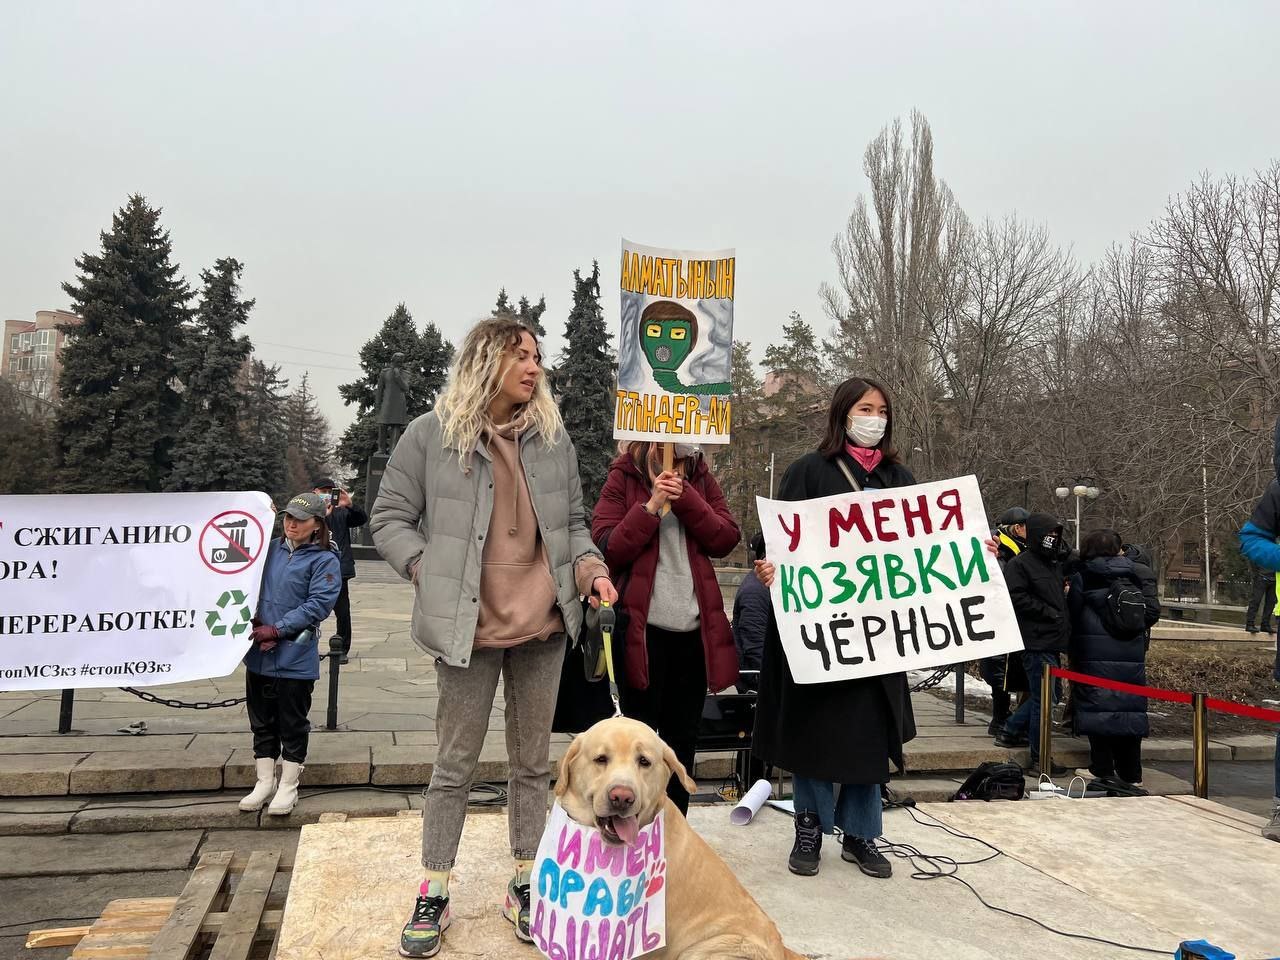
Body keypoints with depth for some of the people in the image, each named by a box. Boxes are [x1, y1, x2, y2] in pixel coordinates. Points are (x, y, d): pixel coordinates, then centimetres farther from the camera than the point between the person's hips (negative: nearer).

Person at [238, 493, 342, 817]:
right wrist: (254, 621, -4)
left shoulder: (325, 560, -7)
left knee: (293, 724, 6)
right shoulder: (271, 550, 9)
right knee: (262, 720, 14)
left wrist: (277, 629, -17)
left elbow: (319, 605, -14)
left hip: (296, 658, -5)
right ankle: (264, 782, 27)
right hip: (259, 654, 5)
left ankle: (288, 787, 19)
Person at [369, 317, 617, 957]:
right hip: (468, 627, -3)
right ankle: (433, 897, 24)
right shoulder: (432, 433, -5)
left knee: (533, 763, 14)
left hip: (542, 625, 4)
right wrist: (432, 574, -11)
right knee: (455, 765, 7)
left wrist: (589, 567, -3)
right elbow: (389, 517, 0)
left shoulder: (553, 435, 7)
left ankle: (524, 887, 30)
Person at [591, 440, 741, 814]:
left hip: (694, 628, 4)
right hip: (643, 627, -4)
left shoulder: (699, 477, 9)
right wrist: (651, 507, -19)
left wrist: (685, 498, -14)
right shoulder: (624, 476, 0)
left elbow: (727, 539, -3)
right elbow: (605, 547, -10)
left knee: (683, 737, 13)